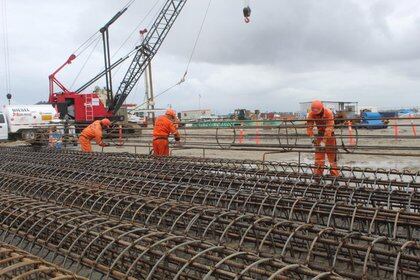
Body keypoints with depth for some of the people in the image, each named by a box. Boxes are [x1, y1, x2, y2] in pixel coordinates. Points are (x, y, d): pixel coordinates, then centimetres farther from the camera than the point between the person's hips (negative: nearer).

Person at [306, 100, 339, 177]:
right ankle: (318, 174, 9)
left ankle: (334, 174, 1)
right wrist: (311, 136, -24)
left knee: (331, 154, -4)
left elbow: (329, 128, -30)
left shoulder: (329, 113, -26)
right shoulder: (311, 114, -14)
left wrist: (324, 141, -34)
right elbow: (309, 125, -12)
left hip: (329, 134, -4)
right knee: (318, 153, 3)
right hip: (320, 133, 4)